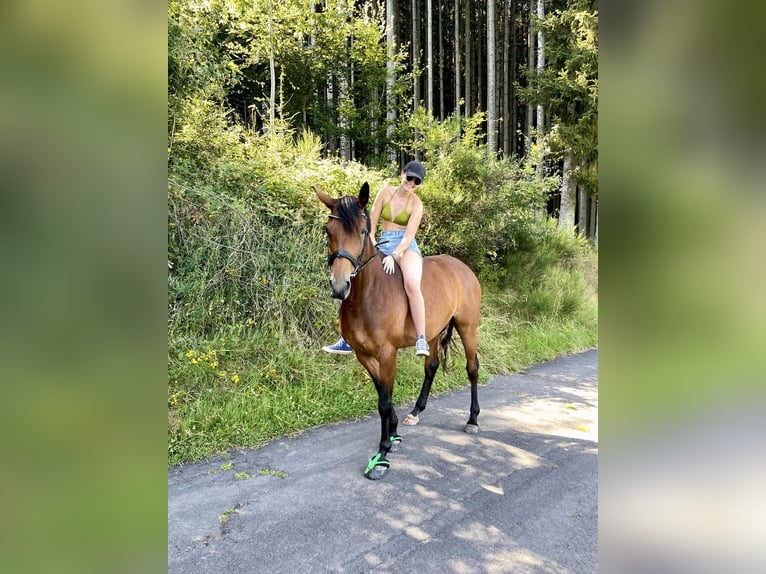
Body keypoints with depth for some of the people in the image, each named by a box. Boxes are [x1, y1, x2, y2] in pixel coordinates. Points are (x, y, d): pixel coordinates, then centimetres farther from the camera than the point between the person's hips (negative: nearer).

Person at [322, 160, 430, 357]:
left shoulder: (416, 204, -2)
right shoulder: (385, 193, 7)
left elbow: (409, 235, -12)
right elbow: (371, 223, 6)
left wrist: (394, 256, -26)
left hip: (406, 247, -4)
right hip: (382, 246, 5)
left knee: (411, 284, -34)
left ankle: (421, 340, -30)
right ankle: (348, 340, 8)